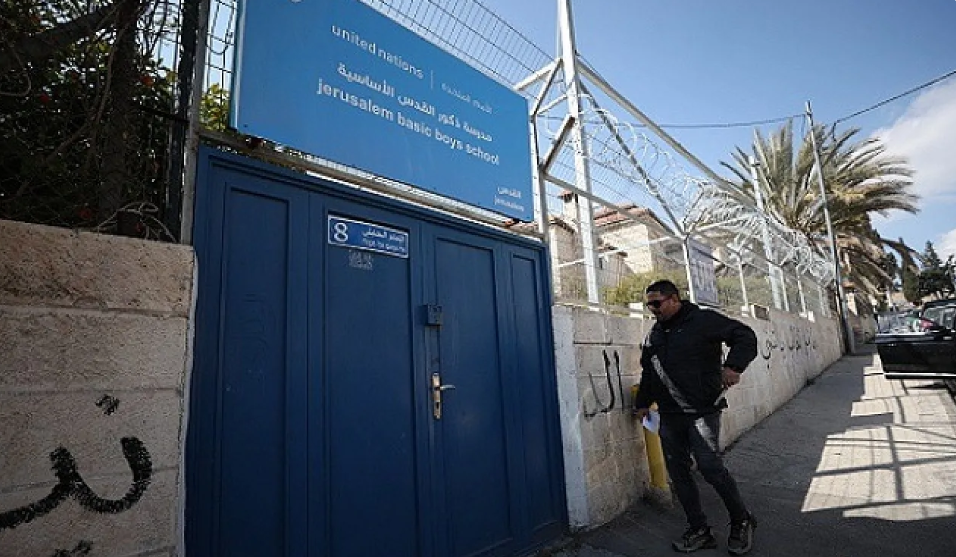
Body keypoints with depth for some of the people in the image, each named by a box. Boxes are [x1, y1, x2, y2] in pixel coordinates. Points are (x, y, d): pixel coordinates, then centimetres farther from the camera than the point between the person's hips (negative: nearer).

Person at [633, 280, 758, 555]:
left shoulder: (703, 320, -5)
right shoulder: (654, 333, 14)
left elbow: (745, 336, -7)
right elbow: (648, 372, 23)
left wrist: (733, 365, -22)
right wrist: (642, 403, 24)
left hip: (701, 411, -6)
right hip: (669, 416, 6)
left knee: (710, 466, -9)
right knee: (678, 471, 7)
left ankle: (742, 523, 18)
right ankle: (699, 531, 22)